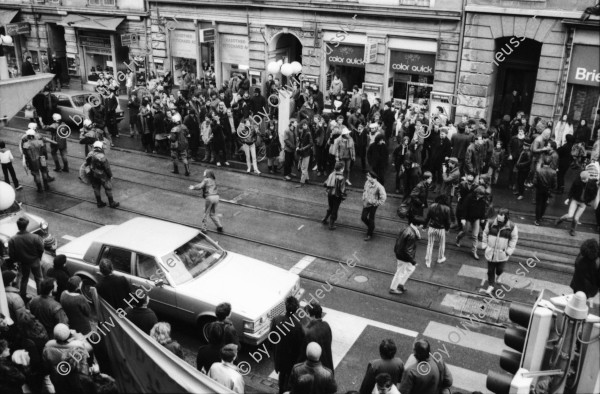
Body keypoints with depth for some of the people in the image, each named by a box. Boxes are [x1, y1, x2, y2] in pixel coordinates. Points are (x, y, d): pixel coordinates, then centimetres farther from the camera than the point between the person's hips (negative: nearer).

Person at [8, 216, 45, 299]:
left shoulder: (12, 240, -23)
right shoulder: (35, 237, -27)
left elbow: (11, 255, -13)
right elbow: (41, 250, -14)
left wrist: (17, 260, 7)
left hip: (22, 263, 2)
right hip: (35, 261, -1)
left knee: (23, 279, 24)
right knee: (39, 278, 19)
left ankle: (23, 296, 35)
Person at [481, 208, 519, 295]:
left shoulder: (512, 227, -13)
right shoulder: (491, 224, -10)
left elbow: (514, 238, -2)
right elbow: (485, 233, 5)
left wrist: (510, 250, -6)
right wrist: (484, 244, 4)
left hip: (502, 253, -1)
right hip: (491, 252, 1)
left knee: (500, 269, 13)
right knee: (490, 270, 8)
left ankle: (498, 276, 50)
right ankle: (490, 286, 26)